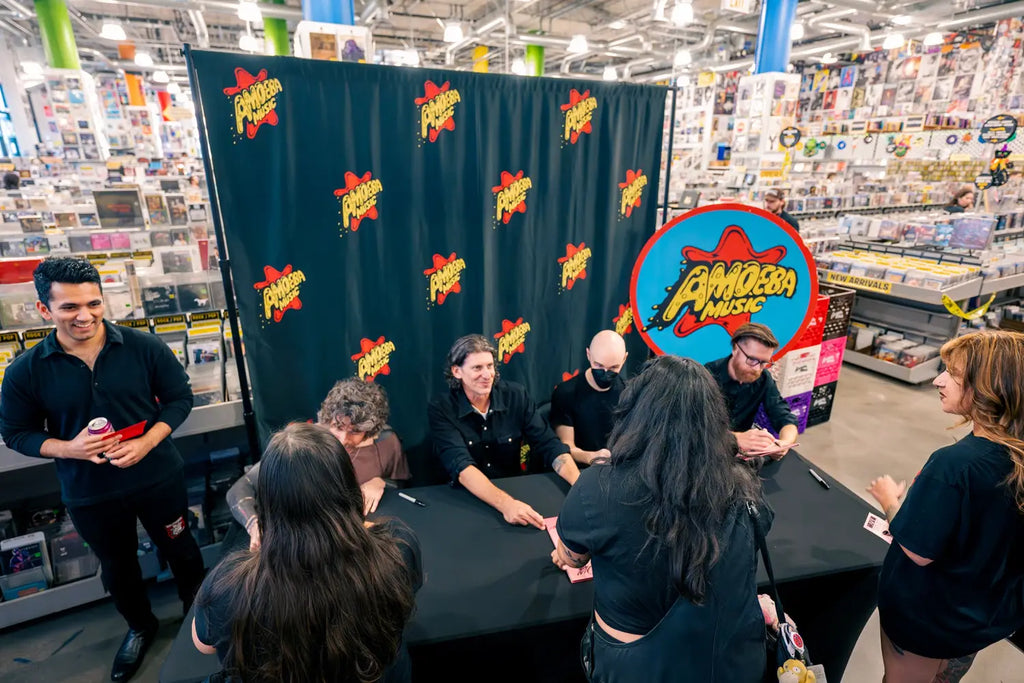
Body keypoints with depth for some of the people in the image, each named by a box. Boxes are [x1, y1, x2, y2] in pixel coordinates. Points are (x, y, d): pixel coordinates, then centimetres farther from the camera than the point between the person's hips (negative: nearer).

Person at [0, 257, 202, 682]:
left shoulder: (144, 347, -14)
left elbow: (180, 397, -6)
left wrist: (146, 442, -20)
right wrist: (68, 448, -20)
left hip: (158, 479, -1)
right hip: (88, 495, 1)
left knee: (180, 550, 19)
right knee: (117, 568, 24)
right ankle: (140, 627, 51)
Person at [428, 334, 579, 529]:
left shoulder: (516, 395, -6)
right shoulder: (440, 408, -14)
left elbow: (549, 445, -9)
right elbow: (461, 466, -25)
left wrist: (581, 485, -26)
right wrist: (505, 504, -40)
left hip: (514, 490, 2)